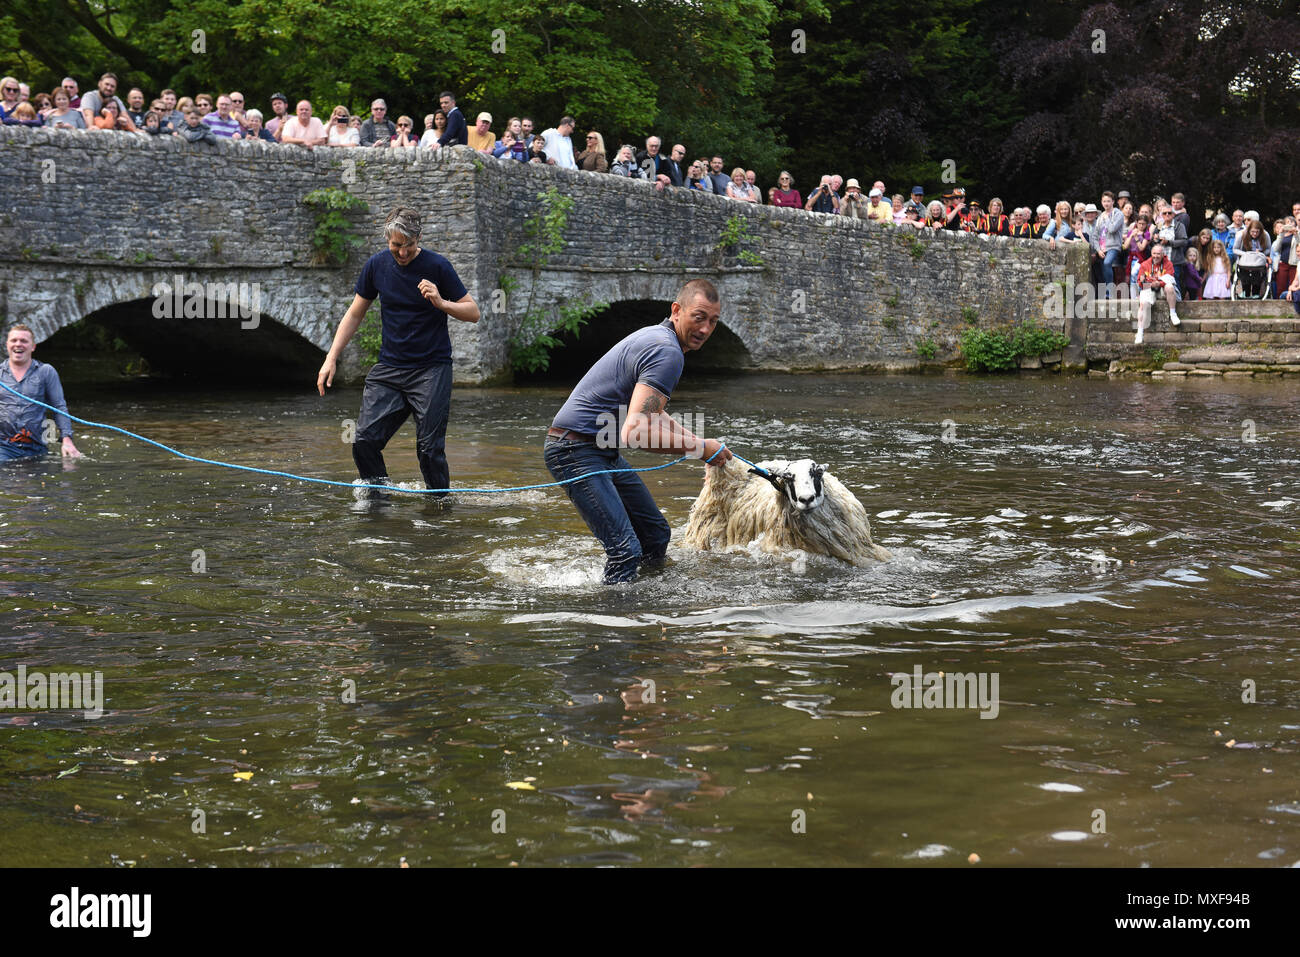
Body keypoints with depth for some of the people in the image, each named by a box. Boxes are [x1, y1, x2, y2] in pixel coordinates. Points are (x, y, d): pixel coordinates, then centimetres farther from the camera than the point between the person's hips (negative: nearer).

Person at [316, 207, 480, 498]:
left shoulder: (437, 266, -7)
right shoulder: (376, 265, 4)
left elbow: (473, 312, -2)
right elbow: (355, 314, 14)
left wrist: (441, 303, -21)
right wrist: (332, 358, 8)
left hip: (432, 368, -4)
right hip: (389, 367, 4)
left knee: (429, 448, -9)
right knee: (364, 440, -7)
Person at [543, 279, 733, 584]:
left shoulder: (656, 338, 14)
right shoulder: (668, 352, -20)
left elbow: (647, 413, 28)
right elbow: (635, 431, -30)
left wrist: (699, 441, 16)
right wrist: (699, 448, -18)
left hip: (603, 451, 11)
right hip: (576, 450, -11)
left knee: (657, 535, 15)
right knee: (626, 550, -20)